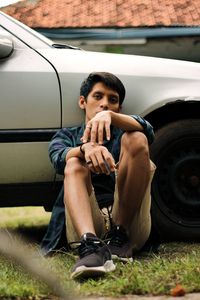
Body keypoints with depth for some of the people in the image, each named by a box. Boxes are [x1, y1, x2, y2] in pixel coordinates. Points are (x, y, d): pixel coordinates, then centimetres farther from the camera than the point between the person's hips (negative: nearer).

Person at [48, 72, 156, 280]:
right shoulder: (66, 136, 25)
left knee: (136, 139, -13)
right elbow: (59, 159, -2)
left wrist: (109, 115, -24)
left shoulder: (121, 133, 25)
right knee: (75, 164, -24)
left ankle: (120, 236, -21)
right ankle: (91, 245, -49)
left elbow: (147, 131, -2)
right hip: (88, 223, 0)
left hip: (129, 220, 0)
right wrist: (86, 147, -26)